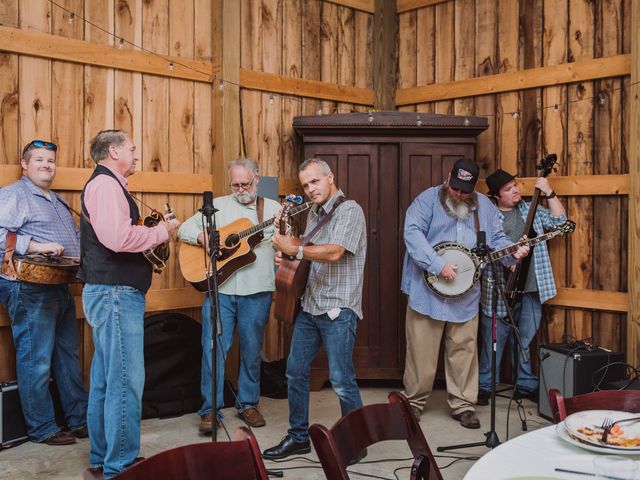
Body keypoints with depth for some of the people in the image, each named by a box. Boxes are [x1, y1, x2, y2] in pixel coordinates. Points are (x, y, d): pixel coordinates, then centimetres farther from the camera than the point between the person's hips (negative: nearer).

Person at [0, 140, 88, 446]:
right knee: (36, 361, -3)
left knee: (69, 358, 14)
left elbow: (76, 237, 29)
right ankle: (42, 429, 9)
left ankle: (80, 420, 23)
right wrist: (36, 246, -25)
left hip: (60, 287, 9)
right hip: (30, 289, -9)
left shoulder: (57, 200, 22)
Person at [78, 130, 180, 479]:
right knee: (126, 382, -7)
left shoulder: (106, 185, 20)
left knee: (106, 379, 16)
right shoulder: (105, 184, -13)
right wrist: (161, 231, -14)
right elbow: (117, 237, -28)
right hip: (116, 293, -11)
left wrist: (151, 232, 9)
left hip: (108, 292, 11)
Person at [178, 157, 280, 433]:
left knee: (252, 350, 10)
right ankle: (210, 410, 6)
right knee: (213, 348, -3)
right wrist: (203, 238, -11)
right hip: (219, 288, 0)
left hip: (257, 291, 0)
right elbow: (185, 228, 10)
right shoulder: (218, 206, 11)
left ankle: (248, 403, 26)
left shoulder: (273, 209, 9)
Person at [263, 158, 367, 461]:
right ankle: (299, 437, 26)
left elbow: (334, 253, -24)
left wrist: (295, 249, -16)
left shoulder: (349, 210, -11)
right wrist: (287, 253, 4)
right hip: (310, 305, 8)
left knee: (341, 380, -5)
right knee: (295, 371, 12)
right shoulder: (314, 213, 15)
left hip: (338, 310, -8)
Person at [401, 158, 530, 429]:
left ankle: (462, 405, 21)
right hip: (427, 292, -3)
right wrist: (438, 265, -25)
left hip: (466, 295, 4)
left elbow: (497, 240, 13)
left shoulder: (484, 207, 10)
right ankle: (415, 401, 21)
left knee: (464, 351, 8)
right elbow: (412, 232, -17)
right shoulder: (428, 200, -5)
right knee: (422, 351, 4)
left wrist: (514, 252, -10)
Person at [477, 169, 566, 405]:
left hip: (531, 288, 4)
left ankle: (526, 385, 26)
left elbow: (559, 220, 6)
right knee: (493, 340, 4)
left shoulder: (531, 210, 12)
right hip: (500, 290, -4)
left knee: (524, 341, 14)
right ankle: (485, 386, 17)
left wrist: (549, 193, -2)